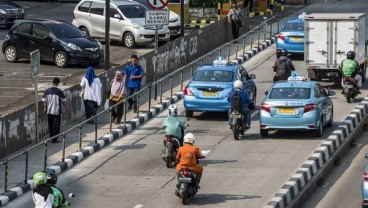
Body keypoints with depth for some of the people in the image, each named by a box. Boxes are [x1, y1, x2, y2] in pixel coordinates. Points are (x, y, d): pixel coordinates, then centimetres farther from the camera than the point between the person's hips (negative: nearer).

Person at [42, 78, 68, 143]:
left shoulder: (47, 91, -2)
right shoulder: (59, 92, -13)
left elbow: (44, 101, 4)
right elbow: (63, 101, -3)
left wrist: (45, 108, 19)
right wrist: (66, 107, 14)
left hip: (49, 111, 4)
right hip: (57, 111, -4)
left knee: (50, 125, 17)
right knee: (56, 125, 3)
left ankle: (51, 137, 25)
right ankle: (55, 139, 1)